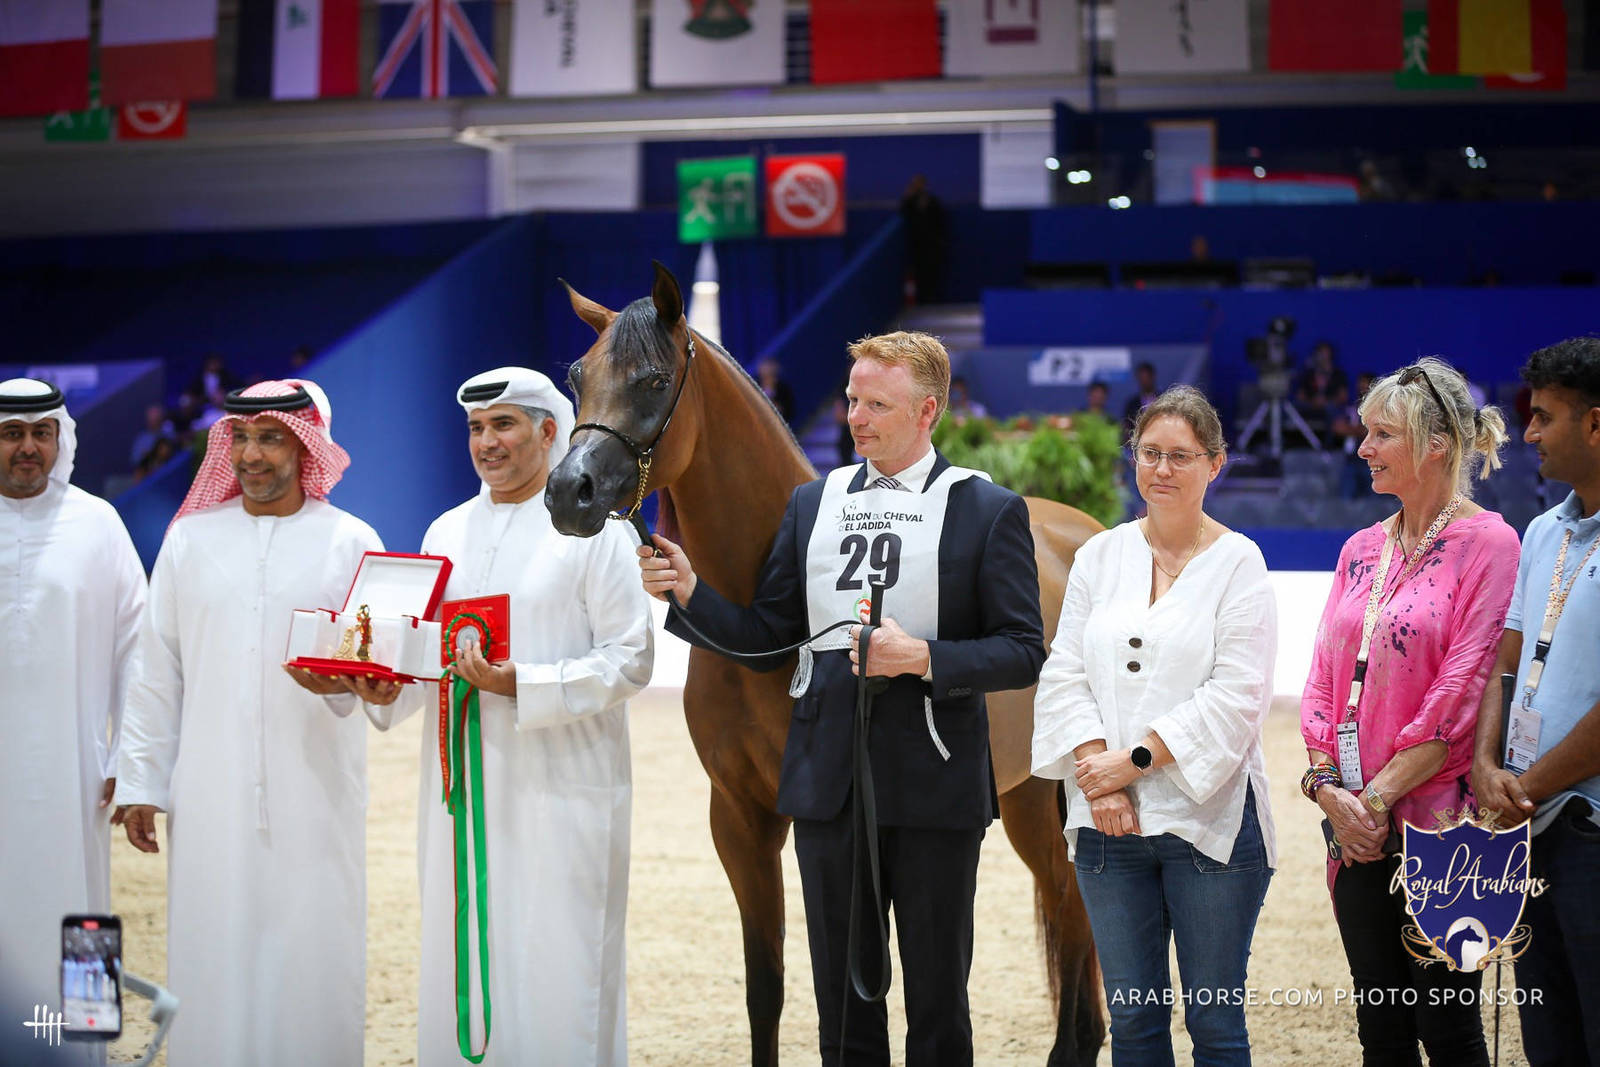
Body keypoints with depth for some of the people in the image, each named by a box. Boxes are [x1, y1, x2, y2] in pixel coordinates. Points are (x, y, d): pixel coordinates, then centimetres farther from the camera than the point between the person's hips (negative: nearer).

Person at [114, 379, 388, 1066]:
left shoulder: (350, 542, 5)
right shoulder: (191, 539, 9)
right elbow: (157, 670, 10)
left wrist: (342, 682, -20)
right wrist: (139, 782, 5)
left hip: (315, 788, -1)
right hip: (211, 793, 1)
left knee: (309, 957, -2)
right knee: (213, 951, 1)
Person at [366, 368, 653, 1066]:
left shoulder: (596, 530, -2)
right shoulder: (448, 531, 15)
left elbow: (630, 661, -8)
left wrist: (520, 686, -19)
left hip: (559, 790, -5)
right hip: (461, 786, 6)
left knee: (555, 978, -5)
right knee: (458, 969, 7)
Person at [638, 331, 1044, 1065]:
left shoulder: (990, 512, -3)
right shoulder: (812, 504, 10)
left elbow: (1023, 652, -7)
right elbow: (766, 640, 9)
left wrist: (921, 657, -21)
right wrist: (689, 593, -7)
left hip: (932, 787, -4)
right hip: (827, 784, 4)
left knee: (937, 1000, 6)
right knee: (843, 1000, 12)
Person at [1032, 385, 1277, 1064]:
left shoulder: (1238, 562, -1)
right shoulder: (1101, 556, 11)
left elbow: (1236, 695, -9)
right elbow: (1064, 676, 6)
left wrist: (1136, 759, -13)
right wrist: (1098, 774, -9)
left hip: (1208, 818, -4)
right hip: (1109, 826, 4)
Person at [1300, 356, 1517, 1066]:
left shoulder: (1488, 543, -7)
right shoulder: (1362, 550, 14)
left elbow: (1462, 694, -13)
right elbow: (1322, 680, 13)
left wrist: (1380, 795, -13)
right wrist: (1327, 786, -3)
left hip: (1438, 820, -6)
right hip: (1357, 826, 6)